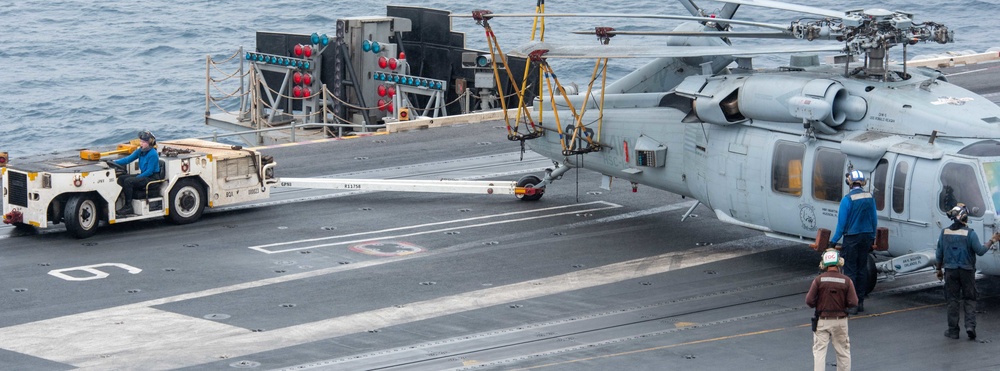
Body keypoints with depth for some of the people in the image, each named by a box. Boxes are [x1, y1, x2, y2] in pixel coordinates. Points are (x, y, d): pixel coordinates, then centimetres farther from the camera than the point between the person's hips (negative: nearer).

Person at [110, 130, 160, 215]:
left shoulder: (153, 154, -18)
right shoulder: (140, 151, 7)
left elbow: (149, 171, -20)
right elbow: (128, 159, 2)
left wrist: (137, 177, -20)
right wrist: (115, 162, -11)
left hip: (153, 177, -9)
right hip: (143, 175, 9)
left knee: (128, 181, -24)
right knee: (121, 179, -2)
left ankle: (128, 207, -18)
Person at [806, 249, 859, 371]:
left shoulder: (818, 280, -11)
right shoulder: (846, 281, -9)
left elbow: (809, 301, -11)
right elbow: (853, 302, -10)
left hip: (822, 321, -1)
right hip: (840, 320, 1)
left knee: (819, 351, 3)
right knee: (843, 351, 15)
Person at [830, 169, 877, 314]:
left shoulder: (847, 199, -16)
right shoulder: (870, 198, 1)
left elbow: (842, 223, -14)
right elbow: (874, 220, 7)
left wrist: (834, 241, -6)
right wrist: (872, 238, 18)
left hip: (852, 238, -6)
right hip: (866, 237, 6)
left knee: (850, 271, 0)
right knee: (862, 269, 14)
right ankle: (860, 302, 18)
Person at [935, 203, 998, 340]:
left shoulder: (945, 232, -1)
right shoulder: (970, 233, -13)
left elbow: (939, 254, 5)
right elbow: (980, 251, -11)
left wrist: (938, 269, 17)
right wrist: (992, 241, 1)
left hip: (950, 271, 2)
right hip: (967, 271, -2)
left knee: (953, 301, 7)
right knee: (969, 300, 9)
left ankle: (953, 330, 9)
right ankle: (970, 325, -6)